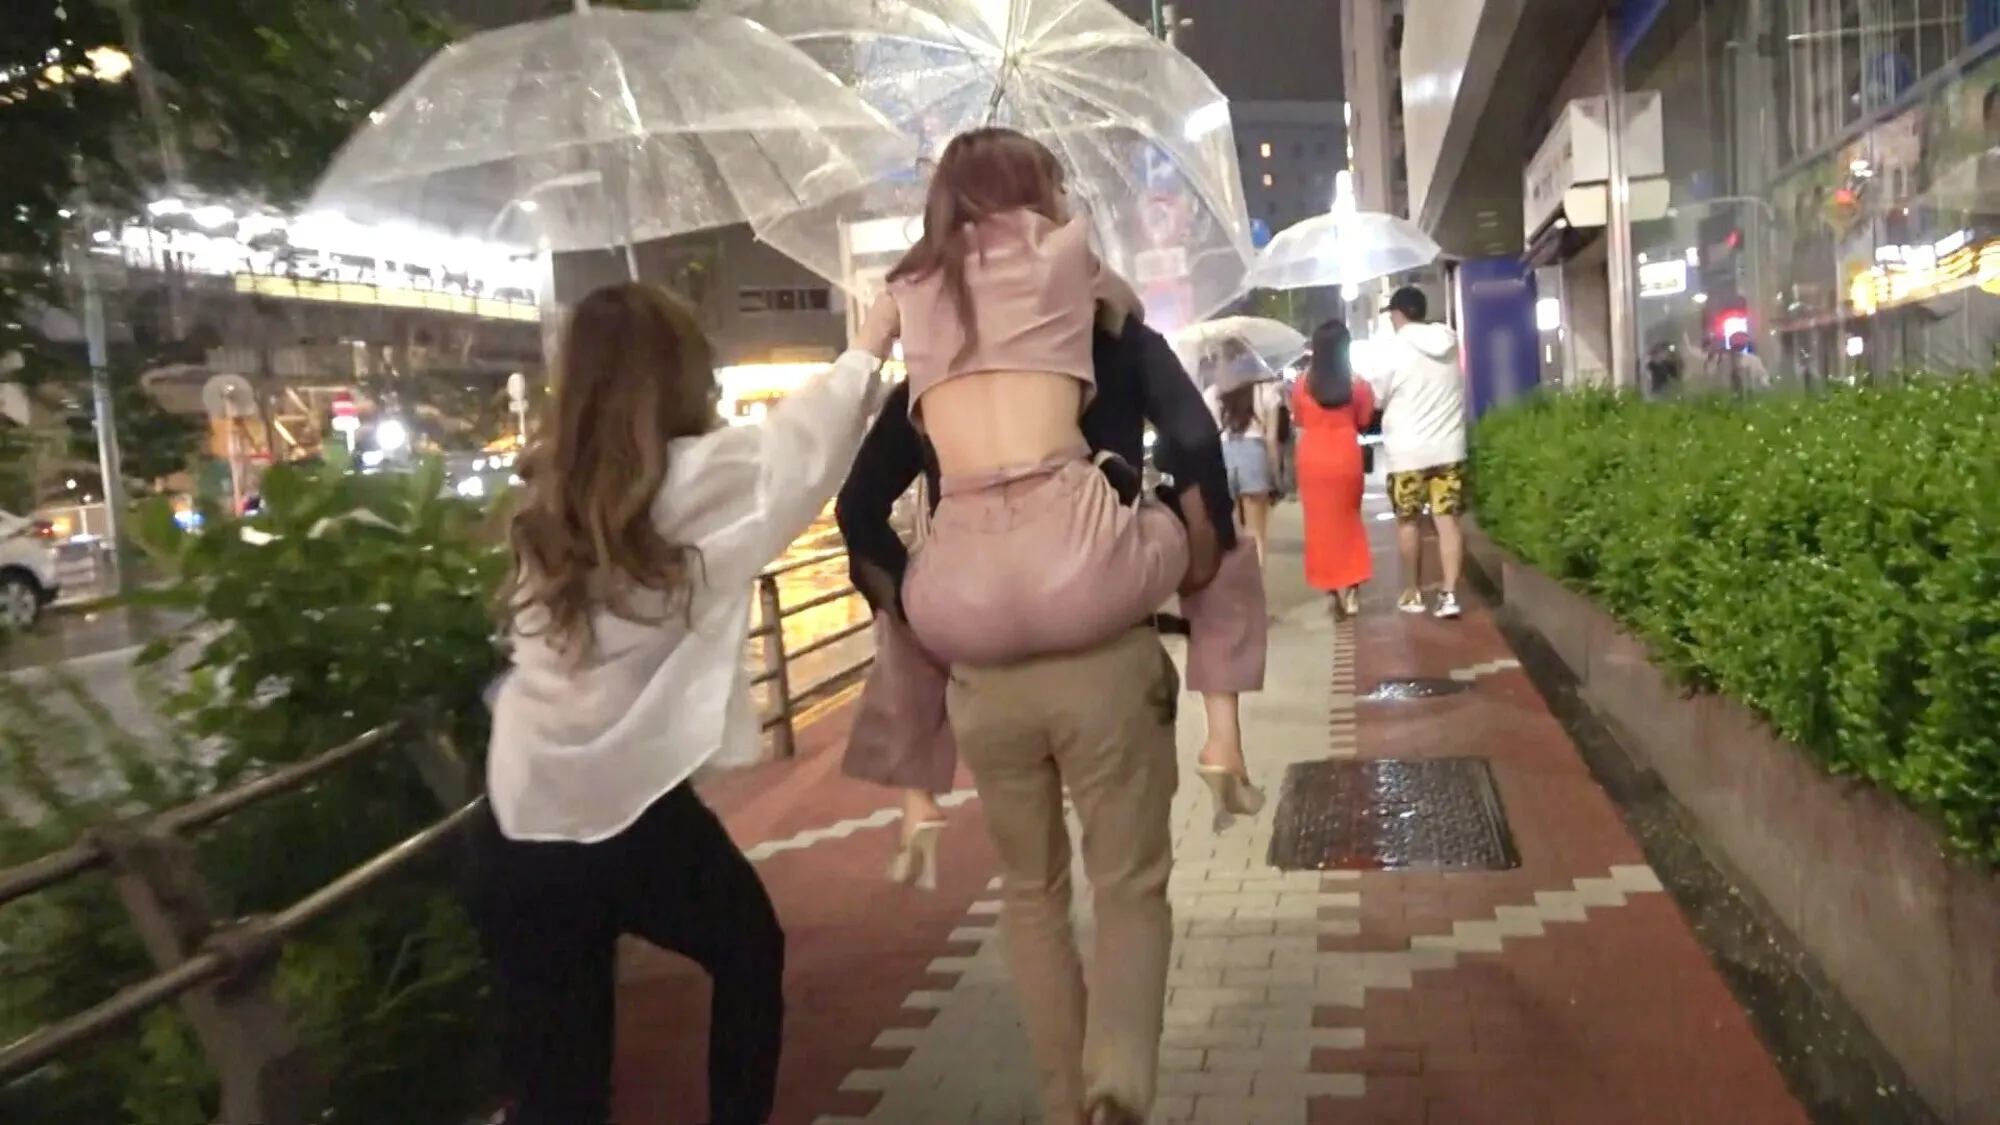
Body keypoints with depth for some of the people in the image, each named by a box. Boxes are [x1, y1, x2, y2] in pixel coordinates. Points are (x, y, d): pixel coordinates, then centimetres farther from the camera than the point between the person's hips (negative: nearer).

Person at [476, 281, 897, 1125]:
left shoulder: (545, 495, 6)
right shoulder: (701, 478, -6)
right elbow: (806, 432, 9)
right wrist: (874, 338, 23)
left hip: (517, 829, 4)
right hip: (633, 812, -4)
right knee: (750, 953, 26)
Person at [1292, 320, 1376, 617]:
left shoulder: (1302, 383, -5)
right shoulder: (1356, 383, -5)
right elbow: (1363, 421, 6)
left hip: (1312, 455, 0)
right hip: (1345, 454, 0)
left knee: (1321, 521, 8)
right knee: (1347, 518, 13)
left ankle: (1332, 588, 10)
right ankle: (1349, 589, 9)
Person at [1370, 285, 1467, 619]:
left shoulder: (1396, 349, -9)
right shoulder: (1451, 344, 6)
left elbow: (1374, 398, -3)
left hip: (1408, 450, -4)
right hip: (1449, 447, 4)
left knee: (1409, 522, 8)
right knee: (1447, 519, 3)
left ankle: (1413, 594, 16)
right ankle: (1449, 594, -3)